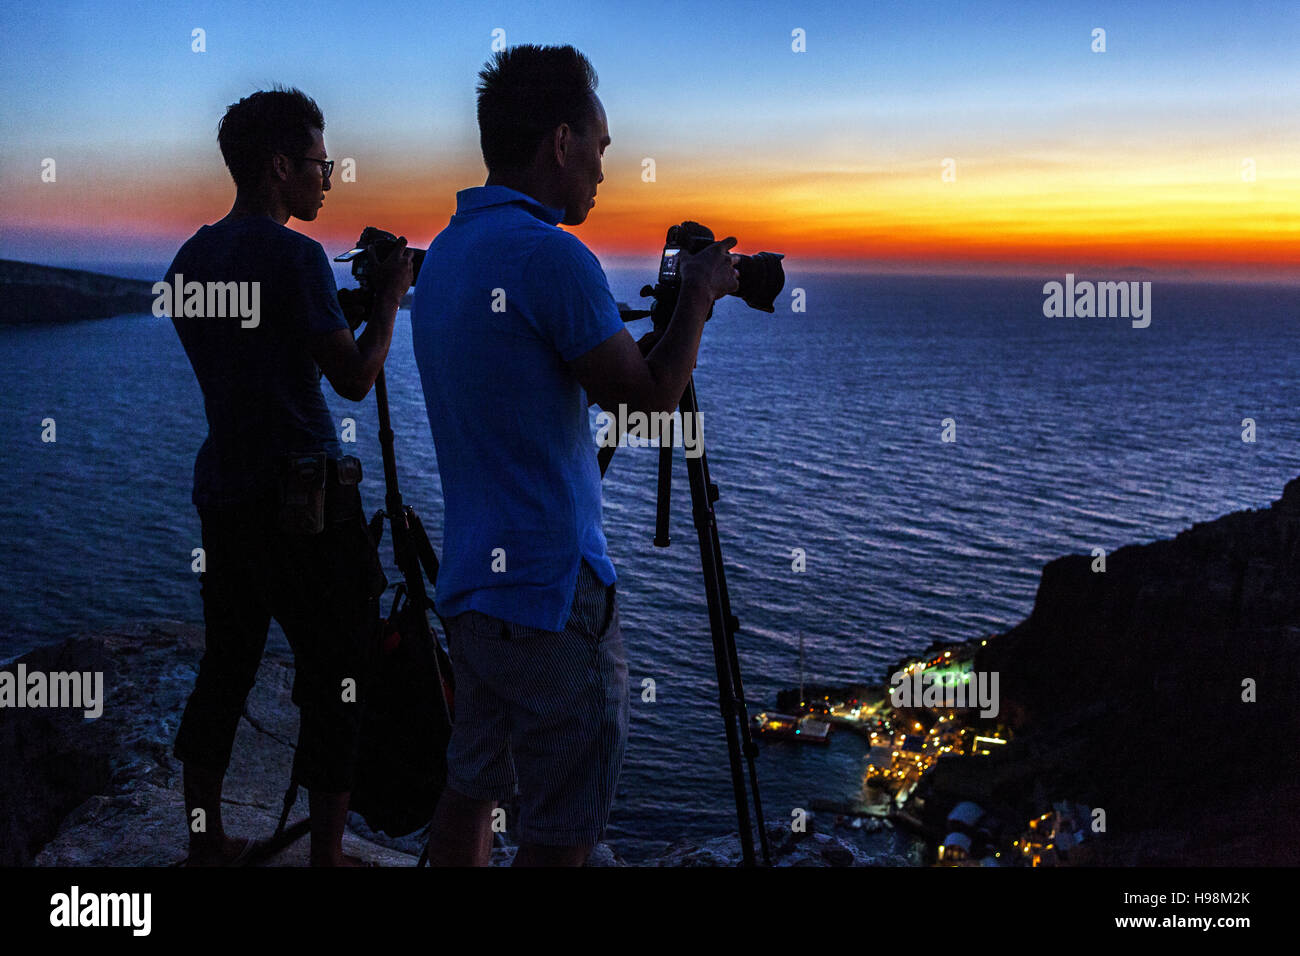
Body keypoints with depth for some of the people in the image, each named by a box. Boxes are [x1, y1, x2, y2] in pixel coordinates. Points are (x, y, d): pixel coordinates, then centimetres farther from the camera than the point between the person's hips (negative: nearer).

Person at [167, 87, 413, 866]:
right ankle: (327, 851, 7)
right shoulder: (294, 255, -14)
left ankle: (206, 841, 24)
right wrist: (389, 297, 2)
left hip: (223, 492, 8)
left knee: (227, 664, 15)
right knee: (335, 679, 2)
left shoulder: (191, 258, 11)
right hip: (303, 499, -8)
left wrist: (347, 297, 21)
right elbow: (354, 378, -12)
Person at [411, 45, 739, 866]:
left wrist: (676, 311, 19)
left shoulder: (444, 252, 11)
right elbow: (652, 393, -11)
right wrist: (699, 296, 4)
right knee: (564, 830, 2)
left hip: (470, 581, 9)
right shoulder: (549, 254, -18)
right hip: (553, 590, -9)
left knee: (471, 790, 18)